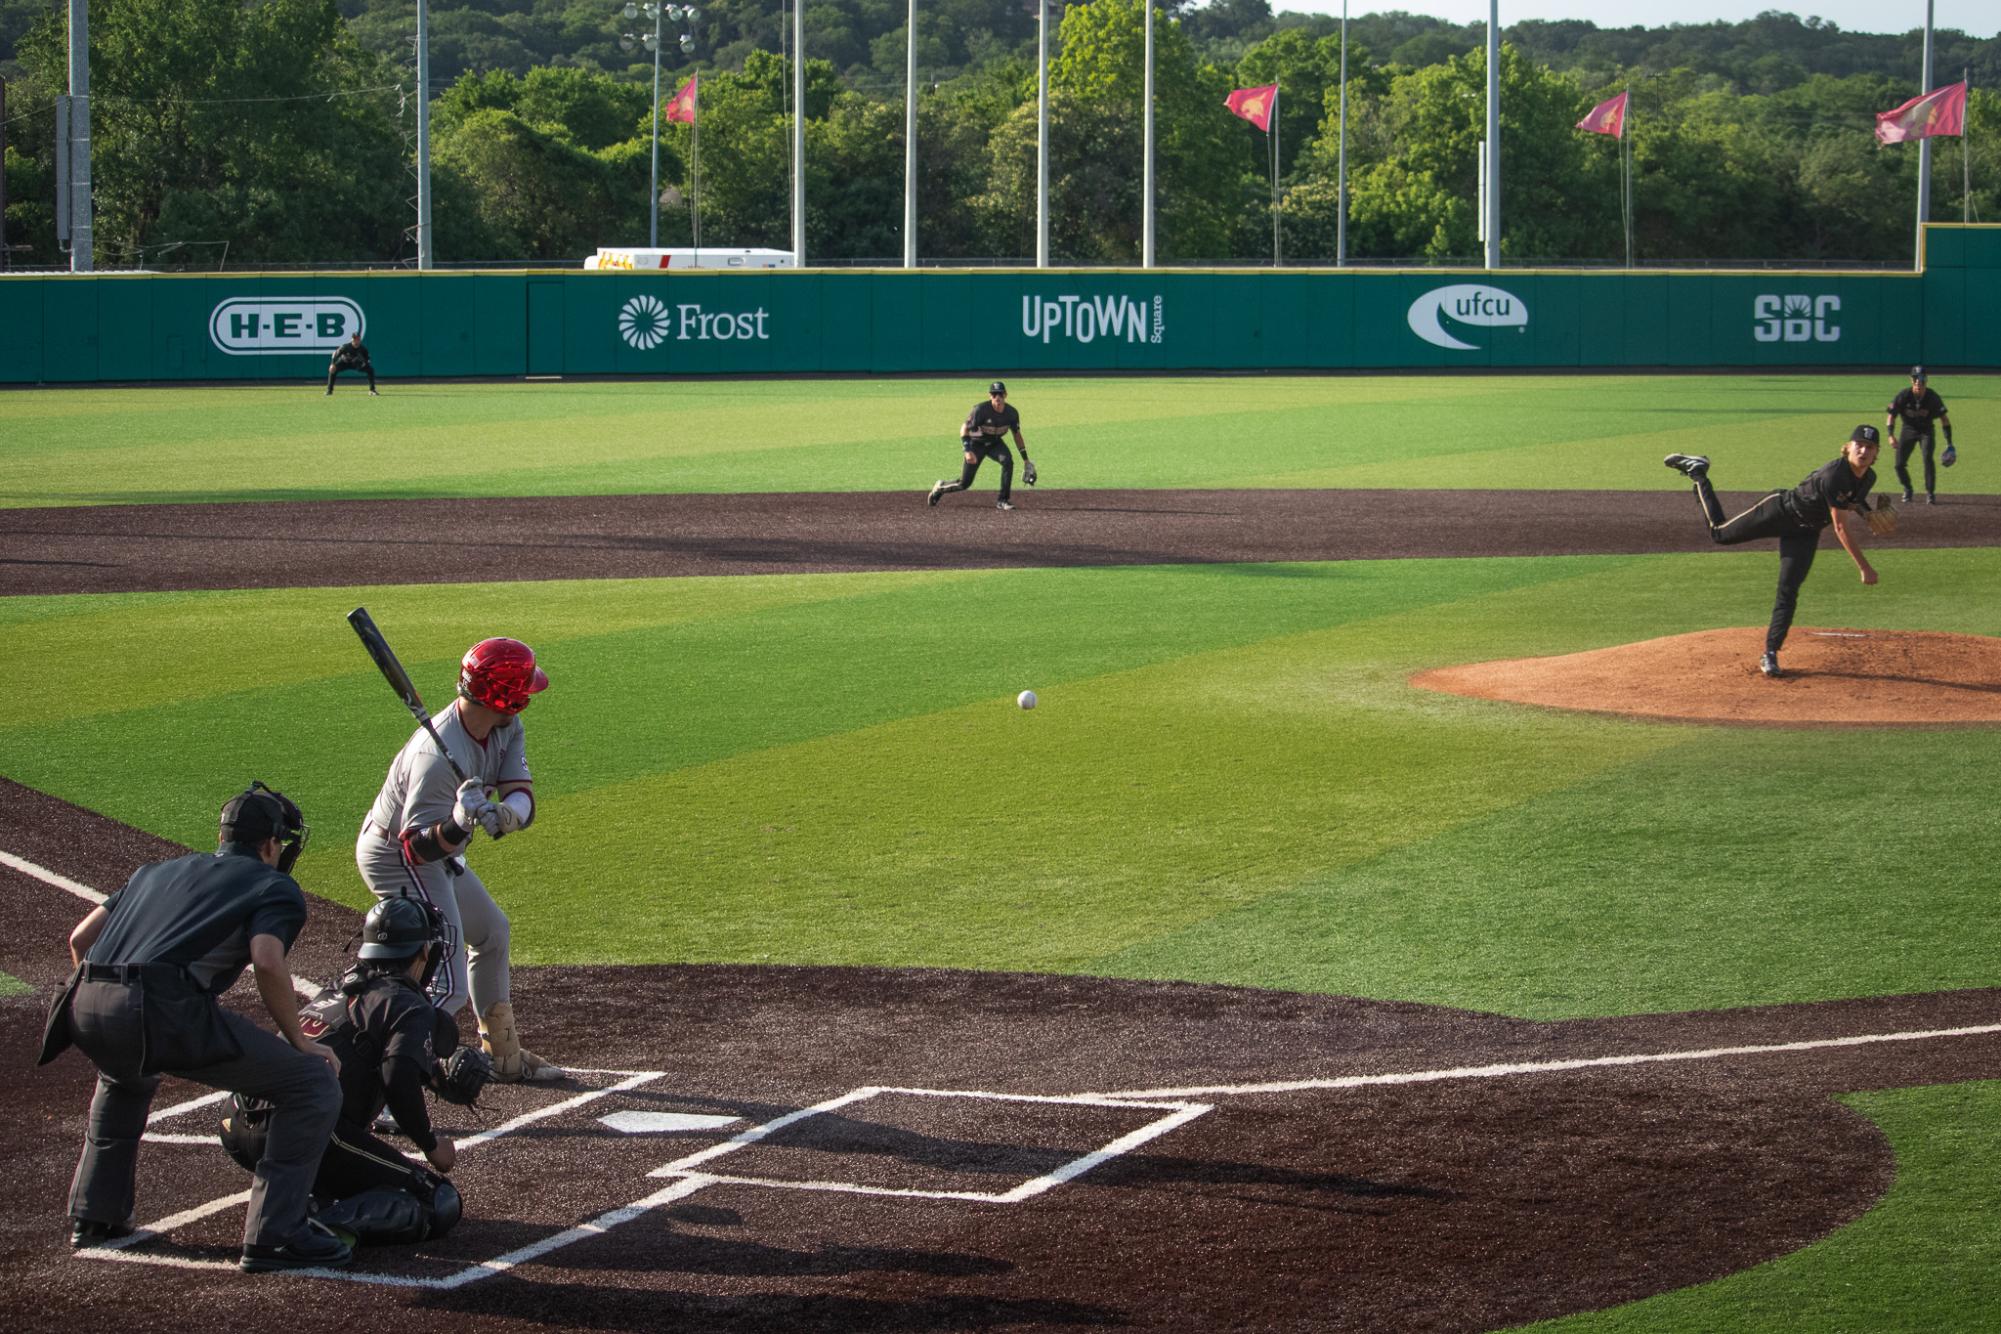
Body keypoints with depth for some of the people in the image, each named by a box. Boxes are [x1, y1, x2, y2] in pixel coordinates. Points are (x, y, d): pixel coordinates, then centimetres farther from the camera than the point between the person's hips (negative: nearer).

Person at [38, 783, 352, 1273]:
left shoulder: (157, 872, 33)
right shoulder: (275, 887, 15)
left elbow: (80, 939, 30)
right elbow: (267, 962, -5)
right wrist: (298, 1041, 4)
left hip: (84, 1007, 7)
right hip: (164, 1011, -7)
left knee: (125, 1076, 43)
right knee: (313, 1082, 1)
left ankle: (93, 1215, 41)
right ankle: (273, 1235, -4)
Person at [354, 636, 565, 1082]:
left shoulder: (506, 728, -7)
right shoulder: (439, 757, -34)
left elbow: (523, 795, -14)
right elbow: (416, 847, -31)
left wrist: (506, 814, -37)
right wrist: (460, 825, -49)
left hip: (440, 855, 10)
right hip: (395, 858, -10)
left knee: (491, 933, 27)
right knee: (448, 987, -17)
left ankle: (502, 1054, 42)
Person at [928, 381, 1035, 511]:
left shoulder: (1011, 412, -15)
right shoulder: (981, 409, -29)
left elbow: (1017, 435, 0)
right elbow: (964, 429, -25)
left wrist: (1025, 460, 1)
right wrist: (968, 451, -39)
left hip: (995, 443, 3)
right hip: (976, 443, -3)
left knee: (1007, 461, -29)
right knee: (964, 484, -2)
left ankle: (1003, 501, -19)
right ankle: (940, 487, 31)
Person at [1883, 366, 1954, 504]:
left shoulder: (1932, 397, -19)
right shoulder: (1904, 395, -20)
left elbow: (1944, 418, -11)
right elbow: (1891, 415, -12)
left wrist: (1949, 443, -15)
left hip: (1926, 430, -1)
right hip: (1908, 429, 1)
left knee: (1928, 459, -22)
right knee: (1900, 464, -4)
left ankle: (1930, 493, -10)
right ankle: (1907, 489, 23)